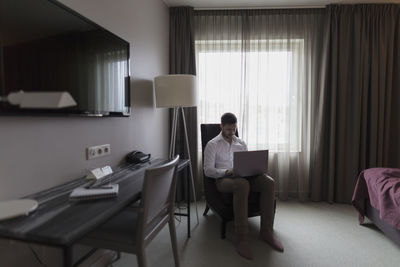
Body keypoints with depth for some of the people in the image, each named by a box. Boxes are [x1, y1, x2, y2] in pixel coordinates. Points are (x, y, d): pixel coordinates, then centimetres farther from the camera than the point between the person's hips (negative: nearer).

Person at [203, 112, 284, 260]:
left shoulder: (241, 143, 20)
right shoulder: (212, 144, 4)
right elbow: (208, 170, -3)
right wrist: (226, 172, -20)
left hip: (244, 176, 5)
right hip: (223, 179, -5)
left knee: (268, 182, -25)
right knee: (242, 184, -40)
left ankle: (266, 231, -18)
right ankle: (241, 238, -33)